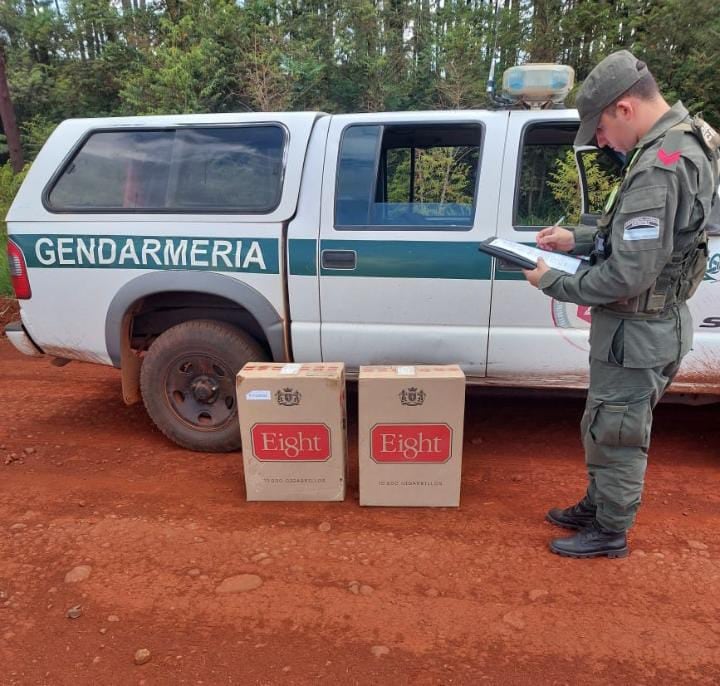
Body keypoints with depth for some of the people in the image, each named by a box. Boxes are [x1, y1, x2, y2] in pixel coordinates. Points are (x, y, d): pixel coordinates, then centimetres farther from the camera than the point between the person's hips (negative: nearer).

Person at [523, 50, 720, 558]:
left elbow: (628, 277, -28)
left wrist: (553, 282, -15)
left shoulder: (659, 168, -26)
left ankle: (610, 533, 28)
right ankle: (596, 508, 41)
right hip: (653, 323, 10)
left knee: (614, 435, 7)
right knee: (611, 428, 22)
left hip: (637, 333, -10)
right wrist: (578, 239, 8)